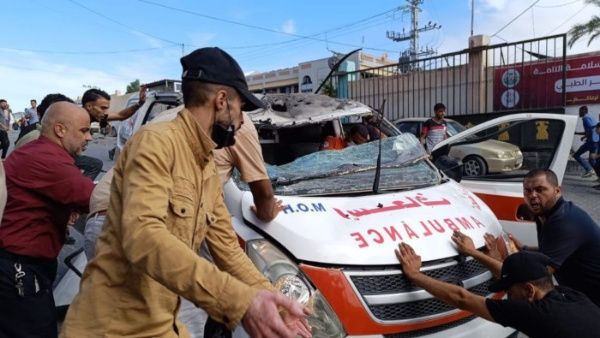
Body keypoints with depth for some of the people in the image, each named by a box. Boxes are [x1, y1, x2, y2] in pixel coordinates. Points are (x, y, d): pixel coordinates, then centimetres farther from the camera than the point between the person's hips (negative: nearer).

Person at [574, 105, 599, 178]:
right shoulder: (590, 117, 22)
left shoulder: (585, 118, -9)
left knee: (576, 155, -3)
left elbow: (591, 129, -19)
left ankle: (589, 170, -12)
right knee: (591, 159, 14)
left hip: (591, 141, -9)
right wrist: (576, 133, 26)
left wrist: (584, 137, -7)